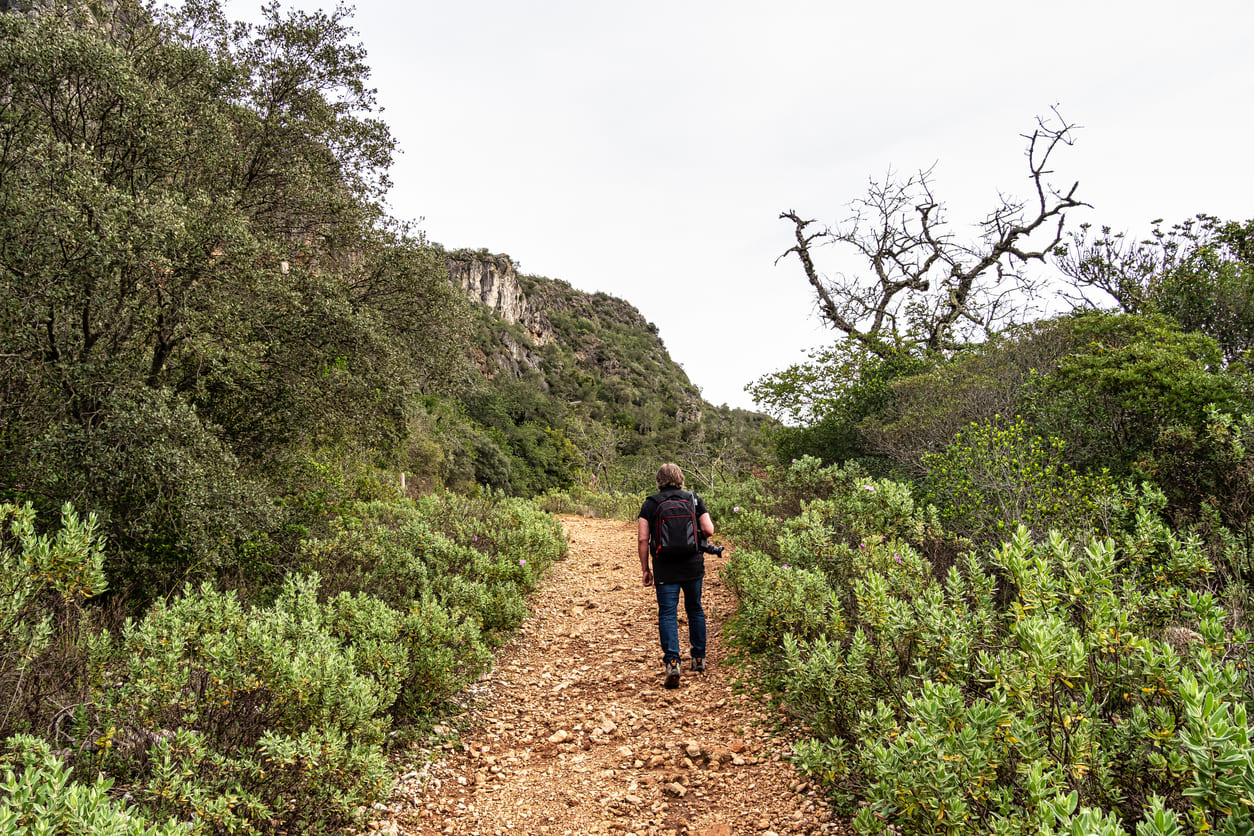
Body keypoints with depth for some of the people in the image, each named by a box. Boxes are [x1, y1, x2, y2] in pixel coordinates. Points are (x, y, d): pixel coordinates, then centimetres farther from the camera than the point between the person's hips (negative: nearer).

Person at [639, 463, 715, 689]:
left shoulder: (650, 504, 1)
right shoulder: (694, 499, 3)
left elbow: (642, 539, -5)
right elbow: (708, 531, -3)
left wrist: (645, 569, 3)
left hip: (665, 569, -2)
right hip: (693, 566, 2)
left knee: (667, 614, 0)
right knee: (695, 610, 18)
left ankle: (672, 661, -14)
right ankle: (699, 658, 27)